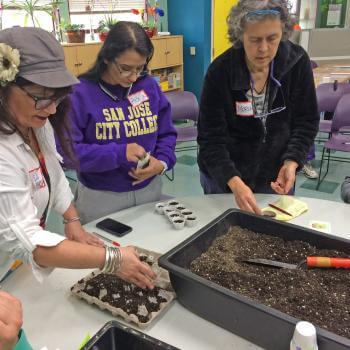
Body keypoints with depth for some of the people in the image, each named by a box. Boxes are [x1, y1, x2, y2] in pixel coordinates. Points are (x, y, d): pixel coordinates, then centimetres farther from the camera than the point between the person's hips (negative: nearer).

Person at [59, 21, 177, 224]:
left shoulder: (150, 86, -1)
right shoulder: (80, 93, -15)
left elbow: (166, 134, 6)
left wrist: (162, 162, -14)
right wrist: (118, 153, -27)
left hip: (150, 191, 4)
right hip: (100, 198, -4)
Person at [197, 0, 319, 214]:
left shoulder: (298, 62, -12)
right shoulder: (220, 72, -20)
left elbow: (307, 122, -2)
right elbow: (211, 139, -20)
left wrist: (291, 162, -18)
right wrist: (234, 182, -33)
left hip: (276, 175, 3)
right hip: (224, 177, -2)